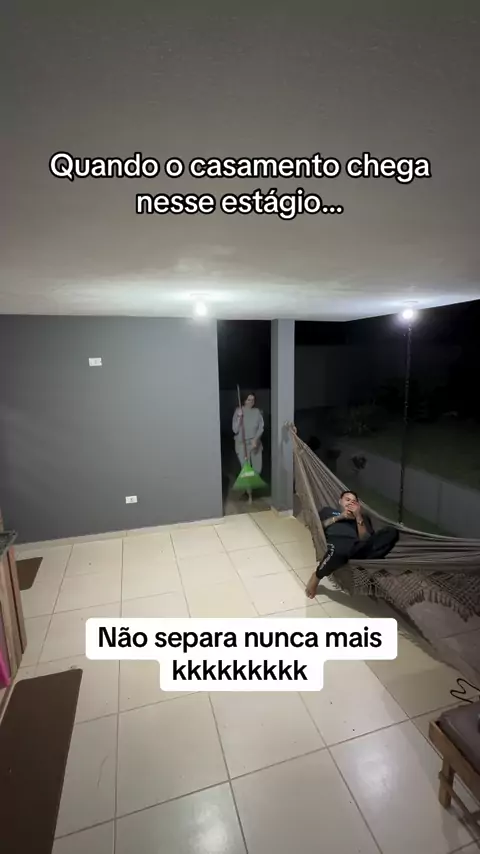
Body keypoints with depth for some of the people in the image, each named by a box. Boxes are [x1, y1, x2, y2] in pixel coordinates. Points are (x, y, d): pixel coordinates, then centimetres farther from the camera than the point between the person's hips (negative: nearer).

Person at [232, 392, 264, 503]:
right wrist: (239, 418, -24)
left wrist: (255, 439, -18)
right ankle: (249, 494, 8)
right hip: (242, 444, -3)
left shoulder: (257, 411, 1)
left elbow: (261, 428, -3)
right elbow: (235, 430, -11)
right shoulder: (238, 411, -7)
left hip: (255, 443, 3)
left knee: (257, 469, 7)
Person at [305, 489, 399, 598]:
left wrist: (358, 517, 5)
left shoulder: (363, 516, 34)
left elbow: (365, 539, 16)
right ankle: (317, 576, -13)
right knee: (338, 551, -44)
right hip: (336, 541, -2)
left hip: (357, 546, 3)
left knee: (392, 532, -19)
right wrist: (339, 517, 9)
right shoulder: (328, 510, 33)